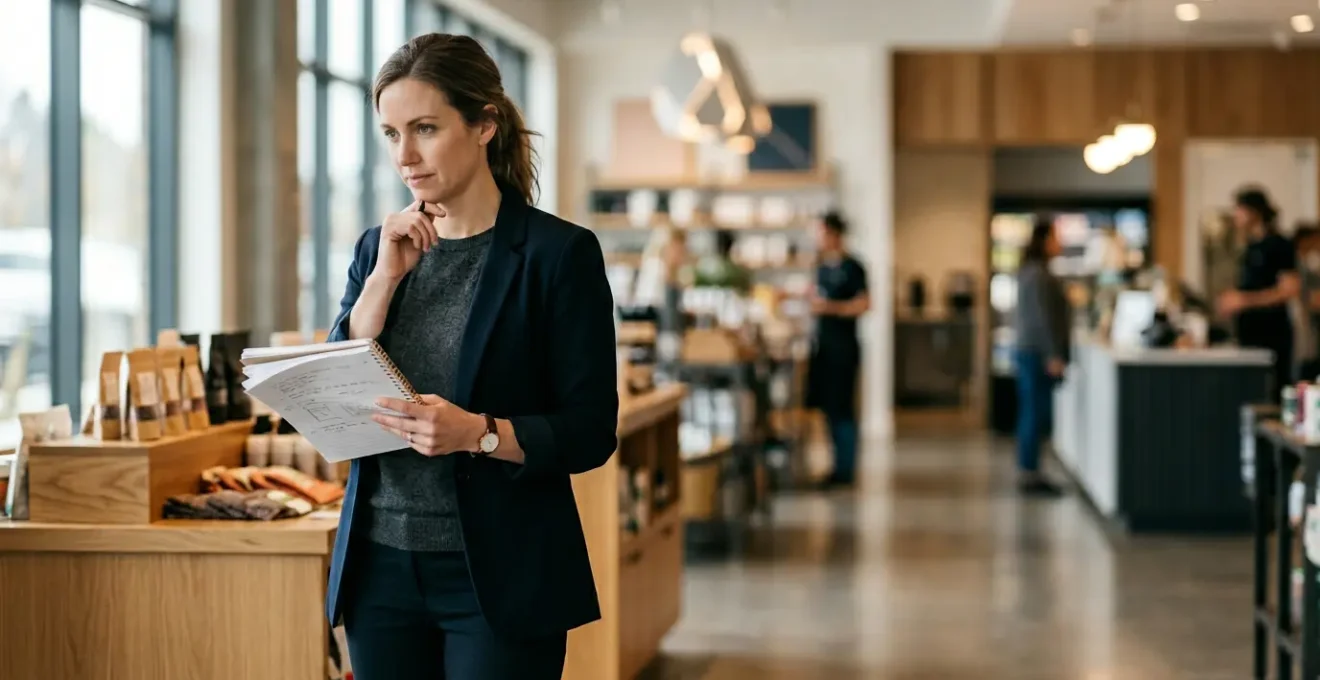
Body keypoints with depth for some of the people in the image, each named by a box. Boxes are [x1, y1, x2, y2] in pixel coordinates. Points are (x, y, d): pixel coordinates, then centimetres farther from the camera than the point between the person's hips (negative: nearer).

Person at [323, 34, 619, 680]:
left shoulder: (559, 253, -7)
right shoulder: (376, 249, 8)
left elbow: (590, 433, -9)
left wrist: (477, 432, -25)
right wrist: (386, 276, -8)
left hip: (497, 576, -4)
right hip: (380, 569, 4)